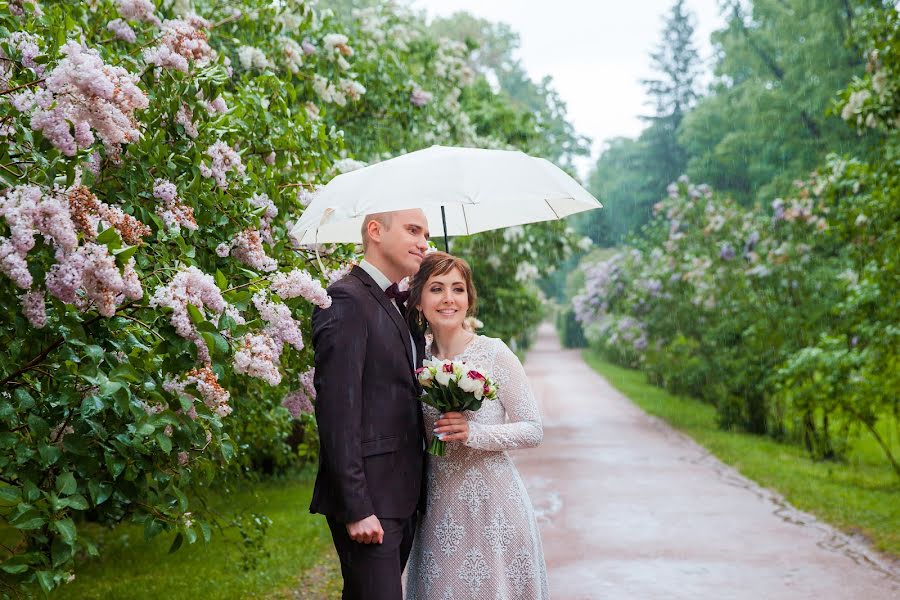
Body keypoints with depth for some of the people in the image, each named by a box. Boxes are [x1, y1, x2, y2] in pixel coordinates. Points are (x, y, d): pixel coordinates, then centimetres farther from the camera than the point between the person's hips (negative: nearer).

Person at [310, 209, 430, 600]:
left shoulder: (401, 306, 17)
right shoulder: (346, 300, -12)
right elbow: (336, 411, -18)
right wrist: (356, 508, -21)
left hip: (404, 496, 9)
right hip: (368, 498, -9)